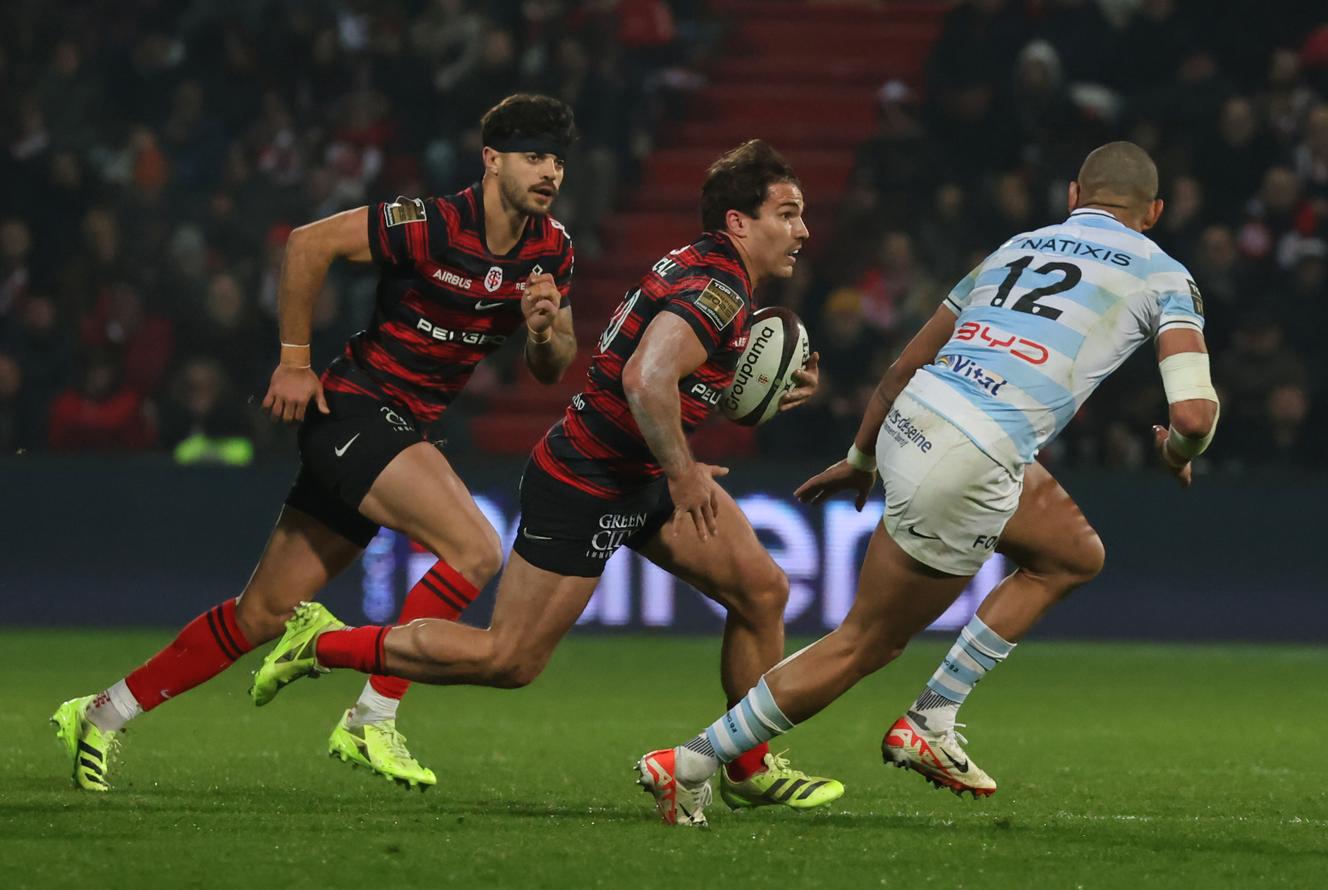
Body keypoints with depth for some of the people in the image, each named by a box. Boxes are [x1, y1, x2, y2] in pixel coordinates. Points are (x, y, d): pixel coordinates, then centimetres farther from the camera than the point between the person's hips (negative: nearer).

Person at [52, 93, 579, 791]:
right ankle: (370, 722, -15)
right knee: (476, 551, -23)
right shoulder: (431, 225, -18)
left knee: (265, 613, 9)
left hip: (404, 433, 7)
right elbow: (309, 242, -12)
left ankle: (101, 715, 19)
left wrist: (547, 329, -13)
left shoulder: (551, 249, 3)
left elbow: (550, 371, 11)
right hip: (356, 411, -7)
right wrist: (294, 361, -8)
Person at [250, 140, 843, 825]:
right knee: (509, 660, -3)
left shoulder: (707, 271, 8)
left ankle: (750, 771, 13)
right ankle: (323, 644, 9)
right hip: (584, 485, -10)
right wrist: (682, 472, -27)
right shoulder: (716, 290, -23)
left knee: (762, 589, 2)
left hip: (643, 478, 10)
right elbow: (645, 379, -39)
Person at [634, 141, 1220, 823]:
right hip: (968, 464, -7)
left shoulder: (1018, 247, 22)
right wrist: (1178, 454, 17)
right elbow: (1194, 414, -6)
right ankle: (689, 764, 9)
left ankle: (931, 722, 21)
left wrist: (860, 457, 40)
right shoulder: (1162, 274, 6)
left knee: (1075, 556, 25)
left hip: (911, 421, 7)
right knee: (866, 645, 6)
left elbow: (906, 365, 27)